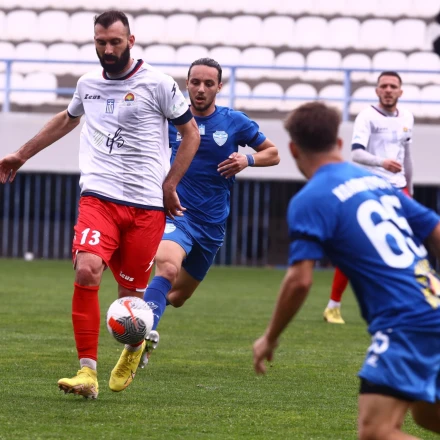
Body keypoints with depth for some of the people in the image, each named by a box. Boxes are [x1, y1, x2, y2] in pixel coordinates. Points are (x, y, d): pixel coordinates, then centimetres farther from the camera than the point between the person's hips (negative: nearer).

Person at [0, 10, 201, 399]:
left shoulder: (157, 84, -2)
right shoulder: (88, 84, 12)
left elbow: (191, 134, 7)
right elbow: (66, 120, 33)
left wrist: (169, 184, 1)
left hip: (146, 205, -2)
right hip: (99, 196, 2)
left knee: (131, 294, 1)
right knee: (86, 272, -21)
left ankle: (135, 347, 37)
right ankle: (87, 373, -18)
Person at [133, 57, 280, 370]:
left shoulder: (235, 122, 0)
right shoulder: (172, 118, 0)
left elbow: (273, 153, 10)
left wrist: (248, 160, -10)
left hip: (212, 222, 3)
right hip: (176, 212, -3)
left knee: (177, 297, 13)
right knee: (168, 267, -35)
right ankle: (145, 332, -48)